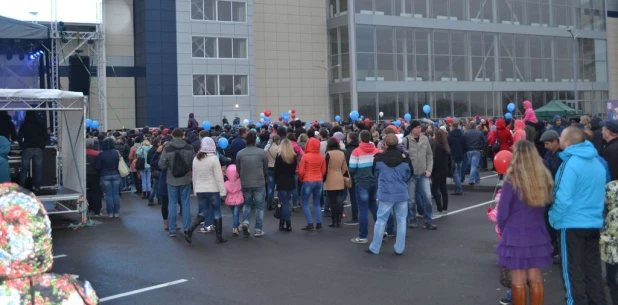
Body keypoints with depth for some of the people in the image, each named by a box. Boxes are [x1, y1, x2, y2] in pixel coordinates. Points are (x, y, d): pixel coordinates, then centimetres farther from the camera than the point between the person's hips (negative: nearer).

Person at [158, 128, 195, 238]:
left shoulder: (167, 149, -11)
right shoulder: (189, 148, -6)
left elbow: (161, 165, -7)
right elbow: (194, 164, -2)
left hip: (172, 180, -1)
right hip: (186, 180, 1)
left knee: (172, 204, 7)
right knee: (186, 204, 10)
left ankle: (172, 230, 9)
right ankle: (186, 228, 13)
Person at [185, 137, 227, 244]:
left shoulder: (196, 159, 4)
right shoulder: (214, 158, -13)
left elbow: (194, 176, 11)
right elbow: (219, 176, -13)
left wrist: (195, 189, 20)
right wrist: (222, 191, -9)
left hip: (200, 190, 5)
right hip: (213, 190, -5)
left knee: (203, 212, 13)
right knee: (217, 212, 8)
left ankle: (190, 230, -6)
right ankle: (219, 237, 13)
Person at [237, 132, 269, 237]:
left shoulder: (240, 153, -3)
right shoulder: (262, 152, -7)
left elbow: (238, 170, 5)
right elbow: (266, 169, 3)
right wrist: (265, 180, 21)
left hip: (245, 184, 2)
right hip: (259, 183, -2)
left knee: (247, 204, 20)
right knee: (259, 206, 8)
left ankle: (246, 222, -2)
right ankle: (258, 230, 9)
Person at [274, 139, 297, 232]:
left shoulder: (279, 156, -9)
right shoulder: (294, 156, 4)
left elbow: (276, 170, -7)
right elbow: (294, 169, 7)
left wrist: (276, 181, 3)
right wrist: (290, 177, 13)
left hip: (282, 182, -4)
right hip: (291, 182, 4)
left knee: (285, 203, 0)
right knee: (285, 202, 15)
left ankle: (288, 224, -4)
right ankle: (282, 223, 20)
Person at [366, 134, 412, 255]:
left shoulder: (379, 158, -8)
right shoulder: (405, 158, -7)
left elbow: (375, 174, 8)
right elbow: (409, 175, 8)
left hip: (386, 194, 0)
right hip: (402, 193, 1)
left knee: (381, 220, 8)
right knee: (401, 221, 9)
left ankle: (375, 248, 15)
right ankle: (399, 249, 13)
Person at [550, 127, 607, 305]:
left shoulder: (571, 164, -17)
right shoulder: (597, 162, 5)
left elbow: (563, 199, -22)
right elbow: (600, 193, 14)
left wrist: (553, 218, -7)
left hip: (572, 225, -7)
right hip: (594, 224, 7)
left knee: (573, 273, 4)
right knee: (593, 270, 14)